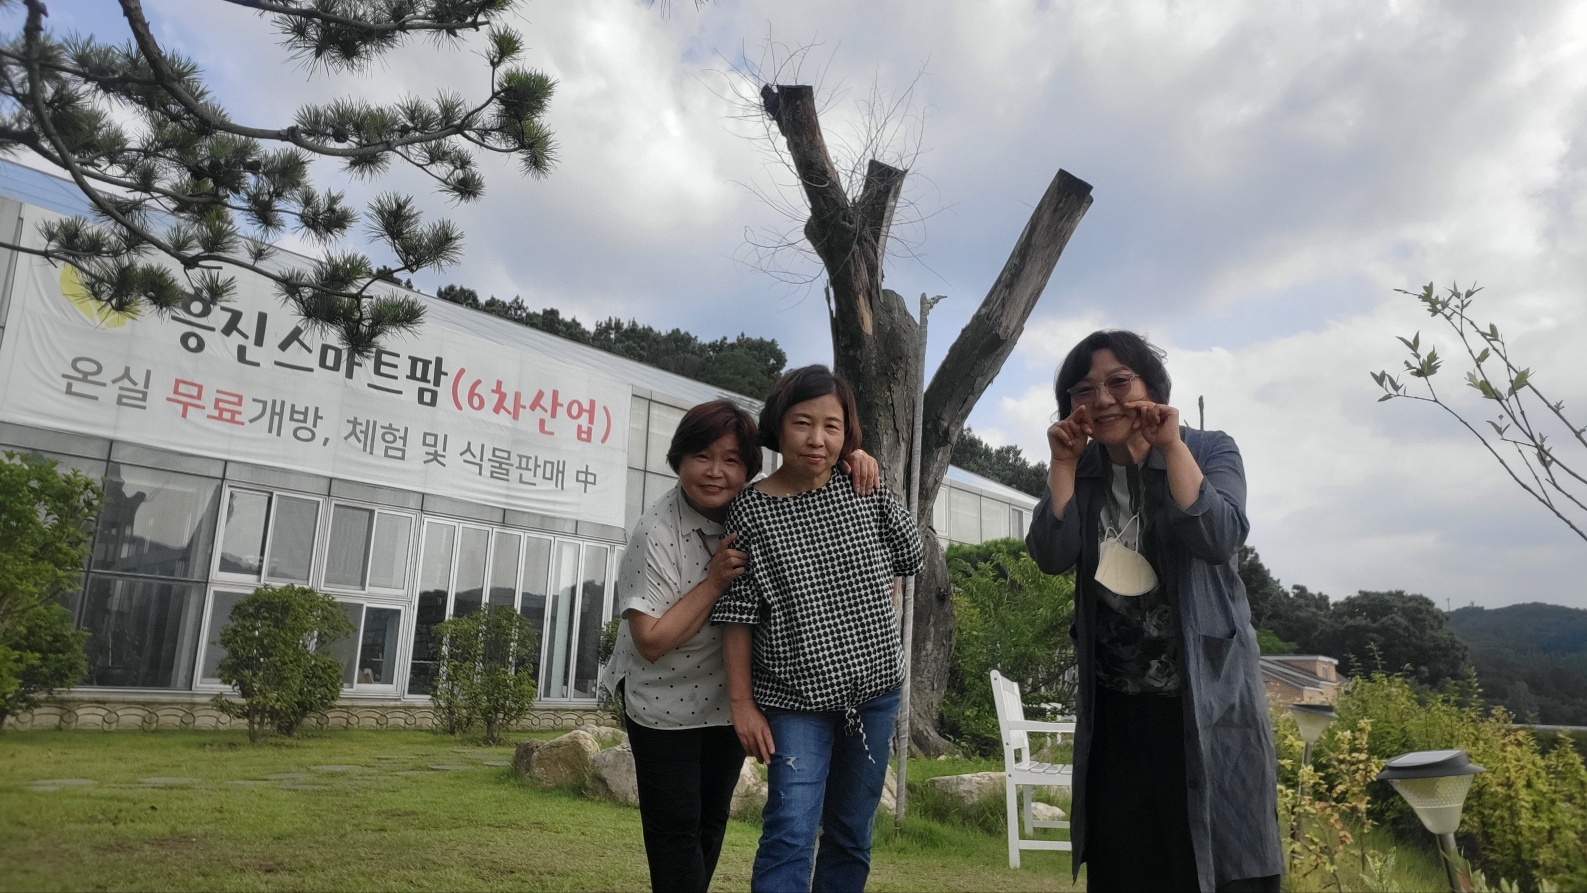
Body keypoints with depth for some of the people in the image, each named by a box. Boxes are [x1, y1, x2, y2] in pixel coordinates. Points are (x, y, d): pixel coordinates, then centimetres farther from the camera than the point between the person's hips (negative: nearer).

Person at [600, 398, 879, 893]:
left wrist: (852, 456, -20)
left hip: (731, 698, 5)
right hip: (665, 703, -5)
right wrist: (716, 580, -32)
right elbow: (651, 641, -25)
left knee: (712, 820, 22)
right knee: (675, 829, 2)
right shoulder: (656, 533, -25)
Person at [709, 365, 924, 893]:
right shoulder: (751, 511, -10)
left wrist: (870, 606, 6)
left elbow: (909, 558, 13)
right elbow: (738, 613, -8)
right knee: (791, 833, -12)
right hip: (795, 696, -3)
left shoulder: (867, 491, -2)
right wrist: (741, 702, -8)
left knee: (852, 835, 14)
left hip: (873, 687, 4)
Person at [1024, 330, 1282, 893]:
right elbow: (1052, 556, -9)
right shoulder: (1083, 472, 5)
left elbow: (1219, 539, -19)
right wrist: (1063, 463, -13)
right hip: (1115, 706, 3)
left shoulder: (1208, 451, -1)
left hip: (1206, 697, -3)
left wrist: (1172, 446, -19)